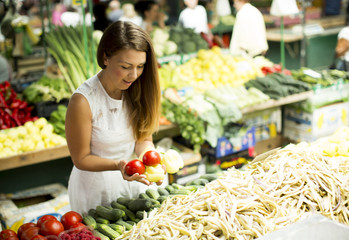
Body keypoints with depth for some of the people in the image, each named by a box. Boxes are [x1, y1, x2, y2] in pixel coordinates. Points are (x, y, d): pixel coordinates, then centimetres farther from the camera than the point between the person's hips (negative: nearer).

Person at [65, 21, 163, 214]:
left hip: (134, 180, 5)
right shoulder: (83, 101, -26)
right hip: (96, 187, -4)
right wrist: (118, 165, -34)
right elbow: (81, 159, -18)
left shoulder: (138, 90, -10)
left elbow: (143, 138, -3)